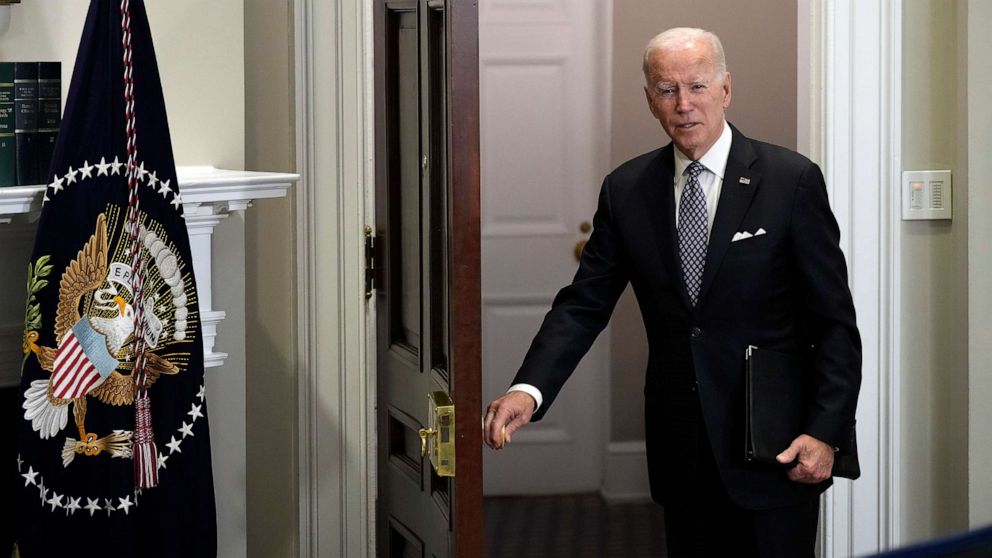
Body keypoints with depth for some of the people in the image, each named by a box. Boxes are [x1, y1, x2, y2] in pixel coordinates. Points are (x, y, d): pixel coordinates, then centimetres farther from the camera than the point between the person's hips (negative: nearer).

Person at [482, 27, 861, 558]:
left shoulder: (792, 180, -6)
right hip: (680, 450, 3)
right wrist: (529, 390, -15)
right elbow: (583, 304, 2)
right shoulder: (626, 190, 4)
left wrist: (825, 432, -13)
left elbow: (834, 320, -5)